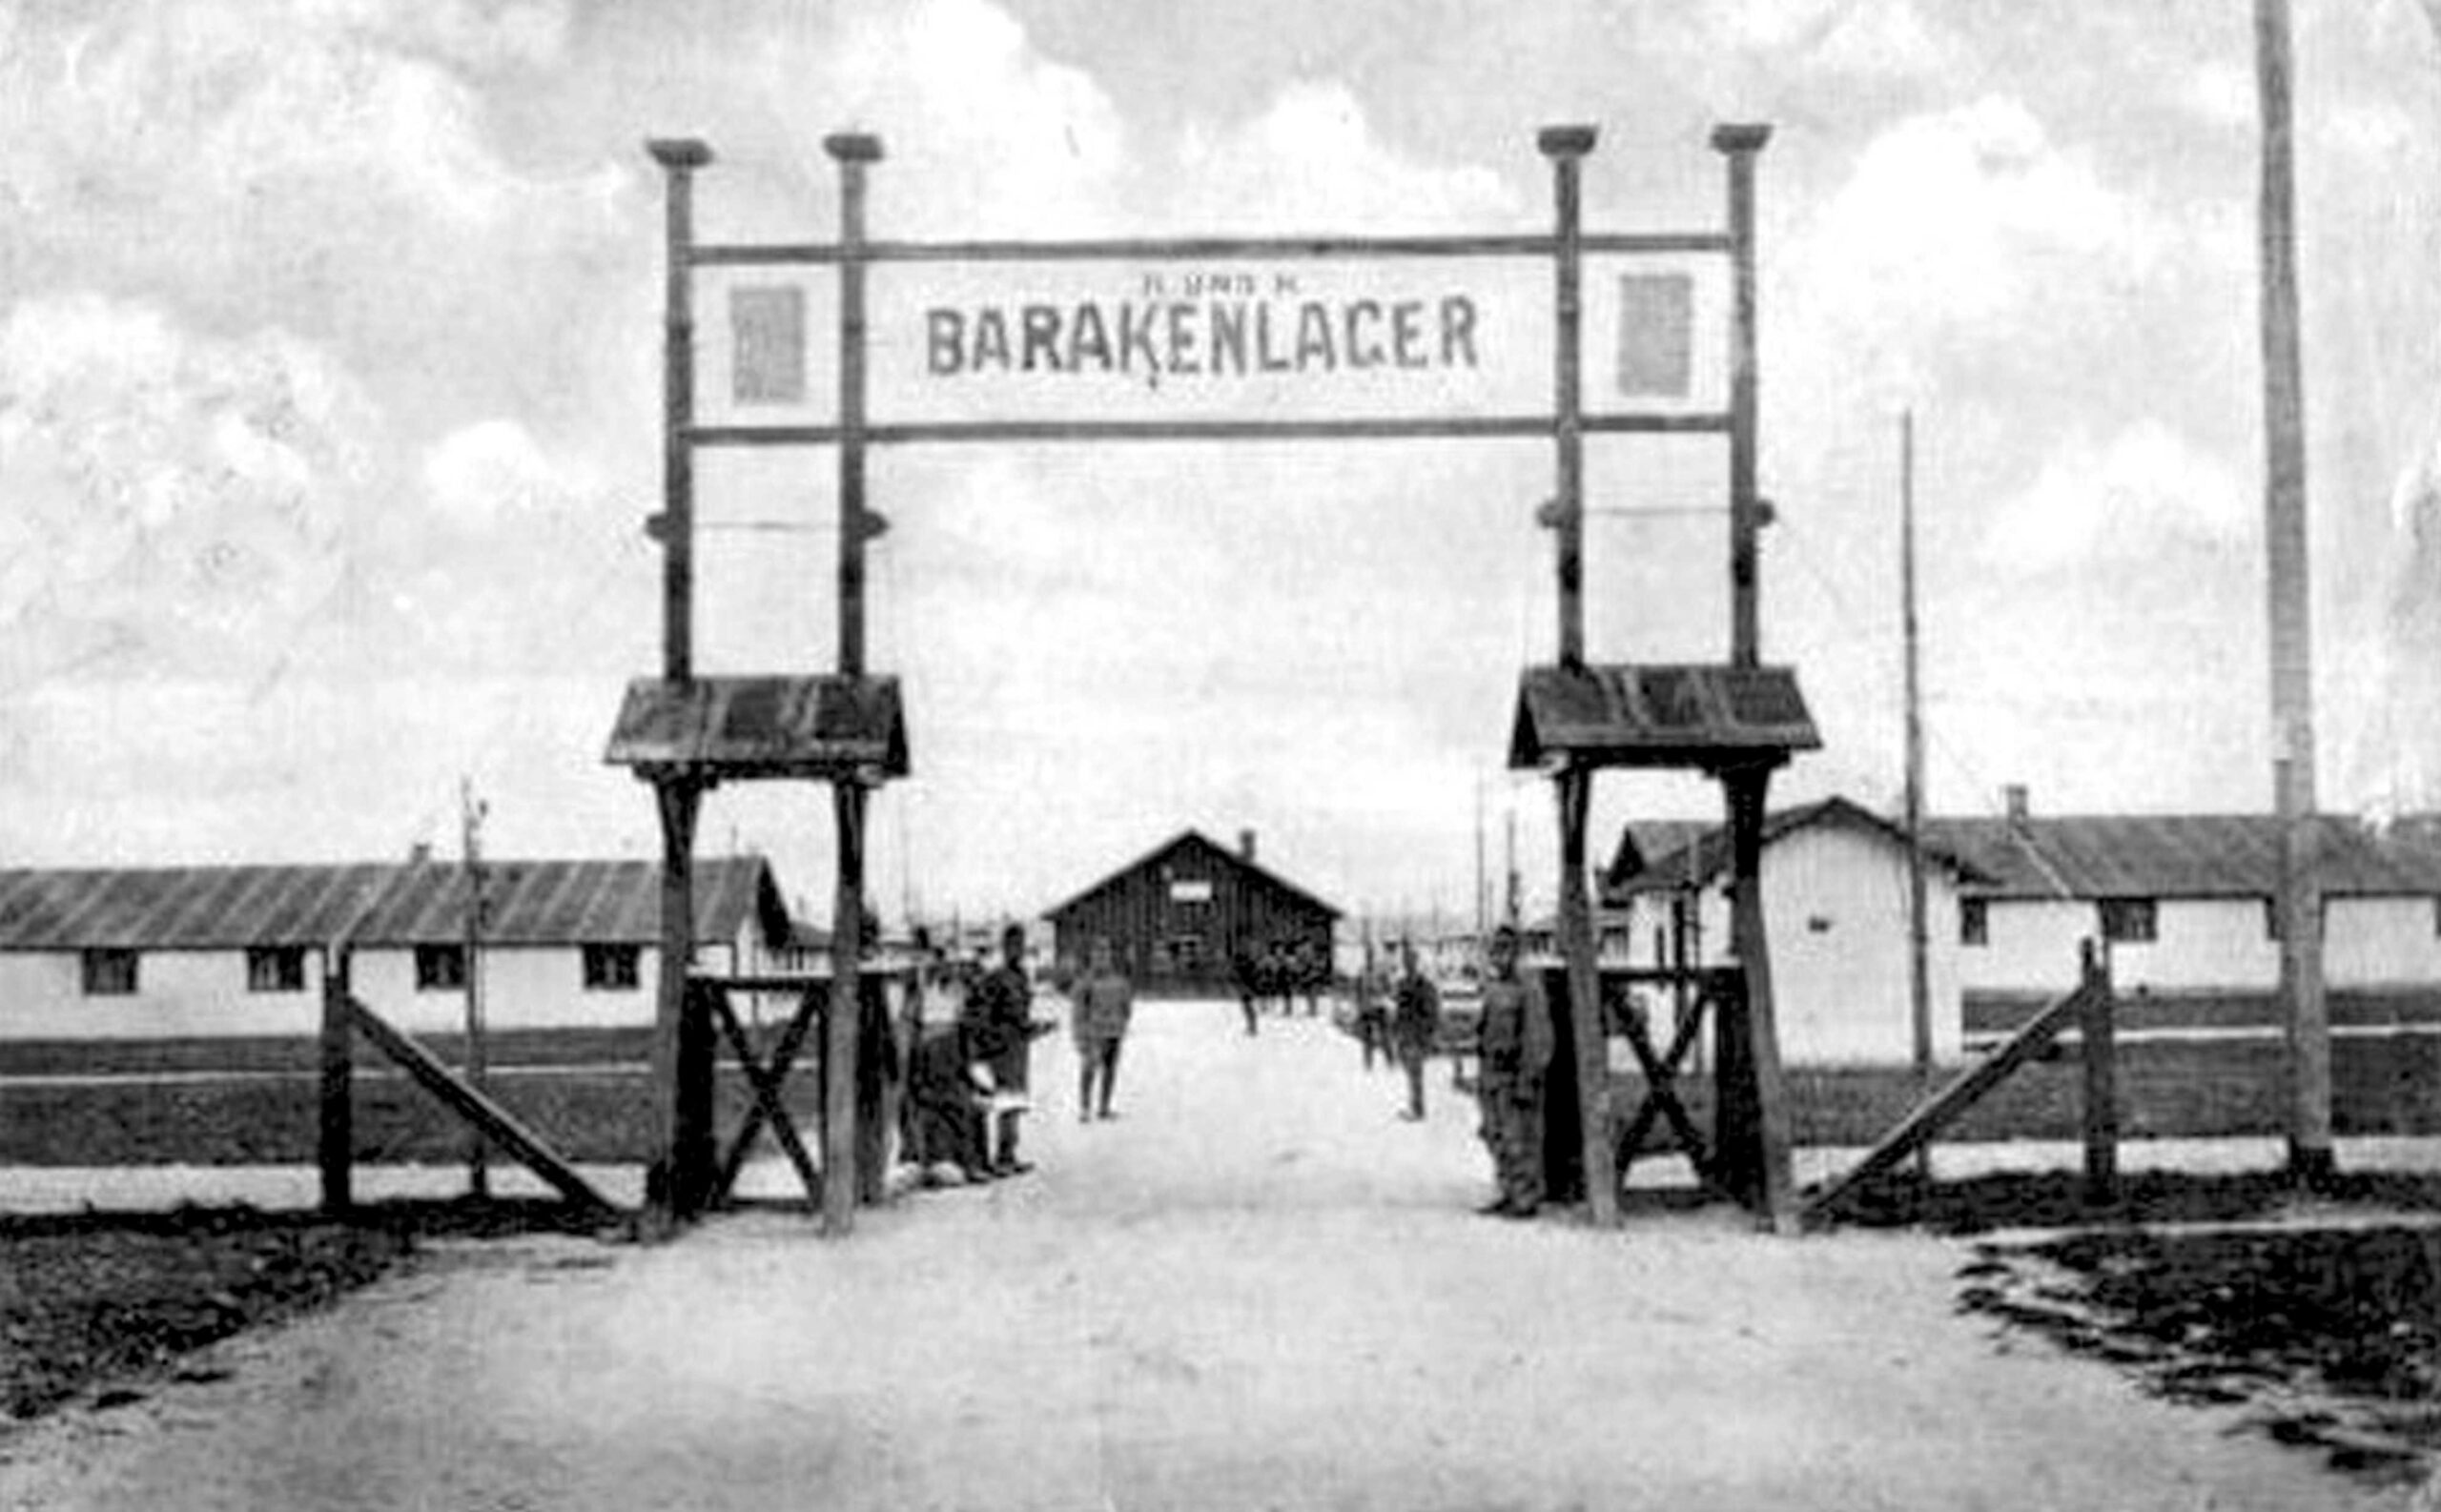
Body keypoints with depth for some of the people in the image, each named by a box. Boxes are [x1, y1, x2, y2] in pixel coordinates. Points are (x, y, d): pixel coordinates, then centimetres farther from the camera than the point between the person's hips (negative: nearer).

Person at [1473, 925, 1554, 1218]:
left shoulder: (1529, 990, -12)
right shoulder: (1492, 990, 13)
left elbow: (1539, 1040, -15)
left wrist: (1528, 1083, -20)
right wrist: (1482, 1078, 18)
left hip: (1518, 1077, -8)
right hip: (1494, 1077, 8)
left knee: (1521, 1142, -5)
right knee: (1498, 1139, 11)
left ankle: (1528, 1201, 0)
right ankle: (1509, 1196, 19)